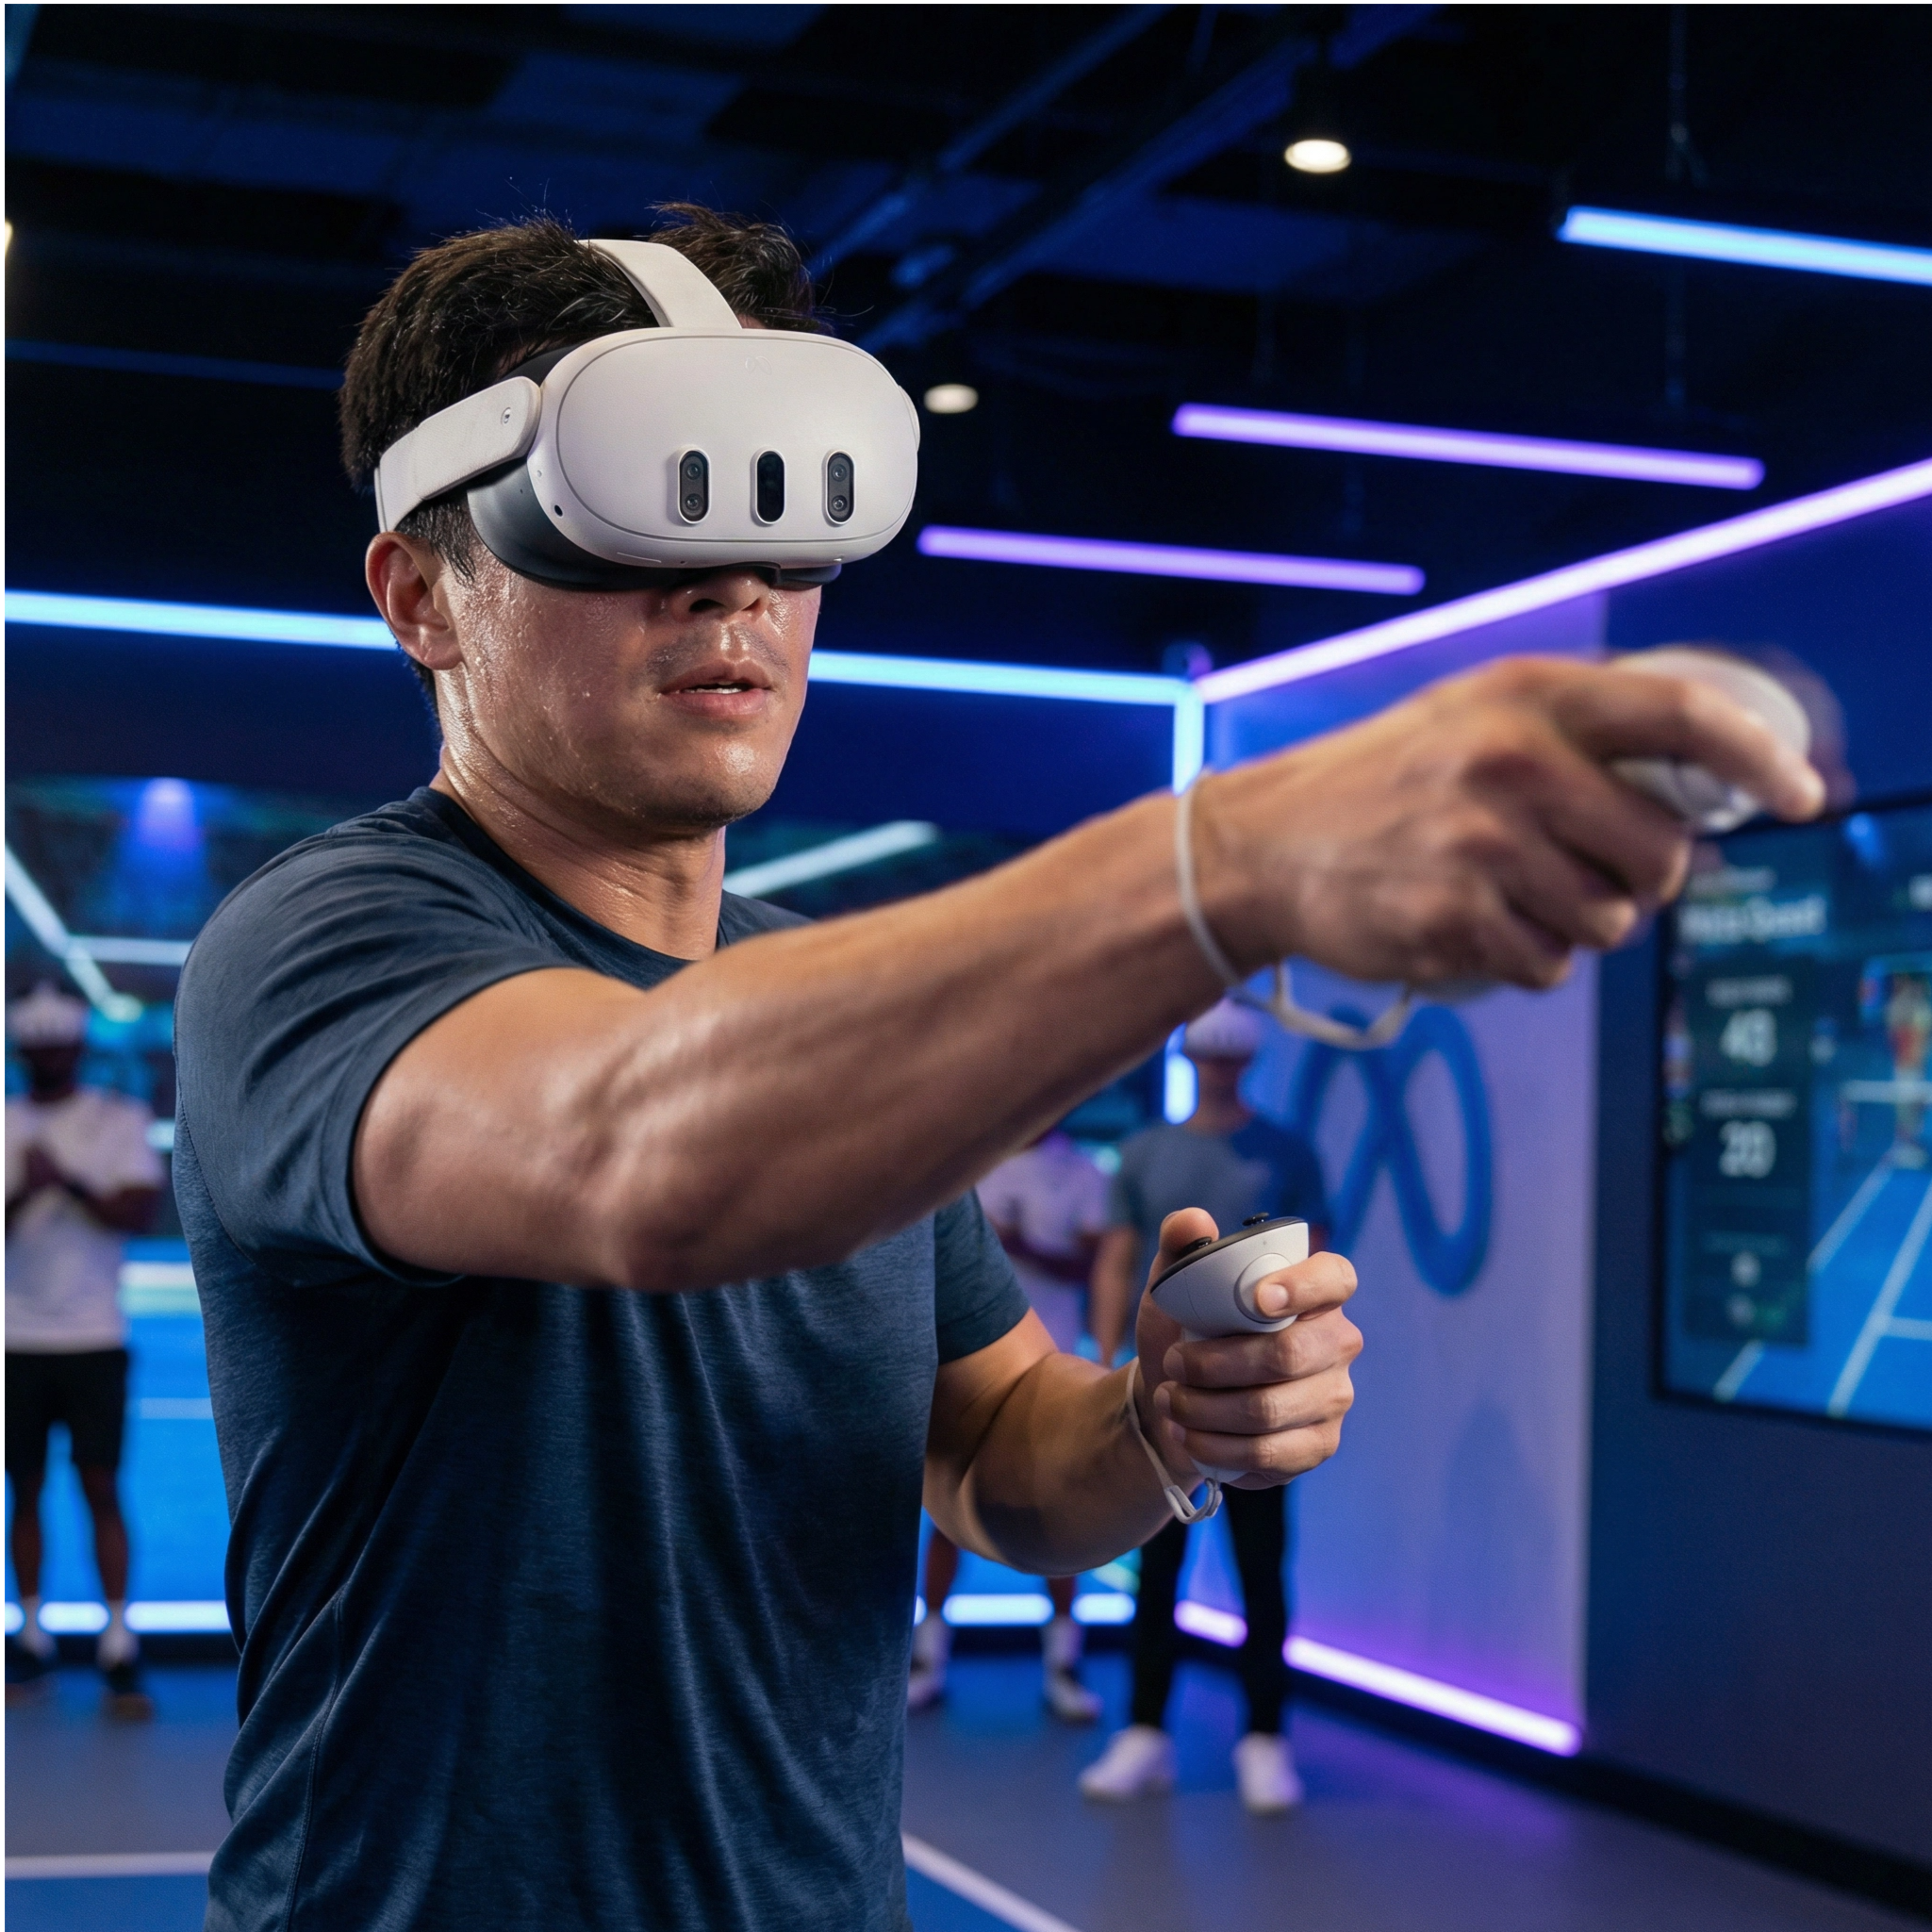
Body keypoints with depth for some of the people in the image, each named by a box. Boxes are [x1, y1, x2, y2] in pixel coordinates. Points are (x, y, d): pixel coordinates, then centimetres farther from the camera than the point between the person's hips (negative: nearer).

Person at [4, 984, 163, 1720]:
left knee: (101, 1487, -5)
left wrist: (70, 1183, -21)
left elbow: (139, 1212, -7)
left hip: (94, 1335, -2)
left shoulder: (120, 1120, 3)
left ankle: (119, 1646, -4)